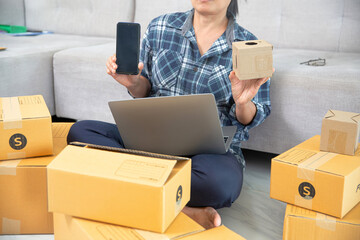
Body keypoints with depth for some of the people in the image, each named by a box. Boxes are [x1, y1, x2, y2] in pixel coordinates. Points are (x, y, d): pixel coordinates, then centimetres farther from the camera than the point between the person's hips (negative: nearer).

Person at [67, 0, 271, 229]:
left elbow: (249, 120, 3)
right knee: (80, 131, -19)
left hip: (212, 150, -4)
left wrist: (243, 103, -20)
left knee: (222, 181, -39)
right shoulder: (160, 28, 6)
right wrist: (134, 83, -8)